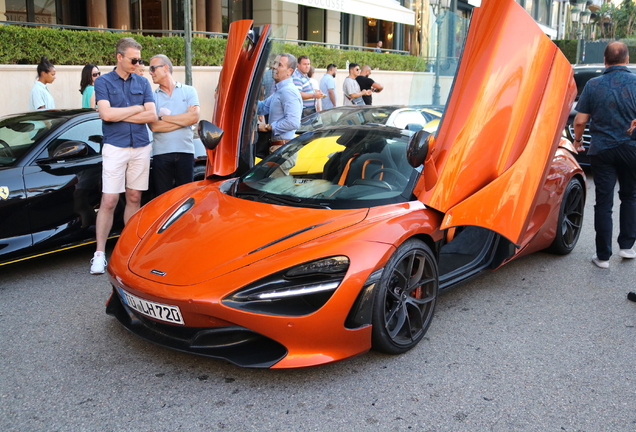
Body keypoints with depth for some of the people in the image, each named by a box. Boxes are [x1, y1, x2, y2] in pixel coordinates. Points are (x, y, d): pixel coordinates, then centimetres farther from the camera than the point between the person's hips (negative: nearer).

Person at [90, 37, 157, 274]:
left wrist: (119, 115, -8)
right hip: (115, 148, -3)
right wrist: (137, 108, -5)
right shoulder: (103, 81, 0)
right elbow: (106, 114, -14)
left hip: (141, 148, 3)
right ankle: (99, 254, 0)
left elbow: (152, 115, -2)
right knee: (109, 201, -6)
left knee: (134, 199, 8)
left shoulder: (142, 83, 9)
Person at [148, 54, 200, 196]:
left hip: (185, 152, -1)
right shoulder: (153, 96, 8)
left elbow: (194, 117, -9)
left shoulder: (188, 91, 7)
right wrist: (183, 120, -5)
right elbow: (154, 126, -6)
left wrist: (163, 117, -5)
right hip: (161, 154, 1)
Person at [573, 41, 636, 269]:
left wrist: (577, 140, 13)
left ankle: (603, 256, 7)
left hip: (601, 149, 0)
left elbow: (580, 120, -5)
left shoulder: (593, 85, -5)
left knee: (603, 202, 4)